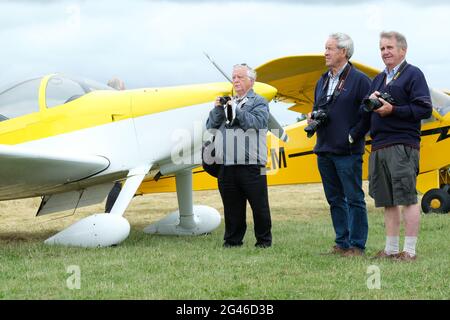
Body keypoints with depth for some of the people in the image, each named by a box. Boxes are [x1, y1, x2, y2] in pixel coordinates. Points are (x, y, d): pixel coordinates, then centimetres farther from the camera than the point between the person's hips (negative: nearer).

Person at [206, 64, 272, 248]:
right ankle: (232, 240, 15)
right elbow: (211, 126, 15)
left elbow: (257, 122, -12)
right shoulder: (227, 103, 23)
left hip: (251, 165, -5)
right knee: (231, 206, 8)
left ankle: (264, 240, 8)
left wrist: (236, 110, -13)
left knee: (259, 205, -2)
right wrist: (217, 109, -1)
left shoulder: (259, 102, 7)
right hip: (227, 165, 5)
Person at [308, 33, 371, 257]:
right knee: (335, 200, 12)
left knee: (354, 199, -2)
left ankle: (357, 245, 1)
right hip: (324, 150, 7)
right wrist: (312, 117, 5)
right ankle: (341, 243, 18)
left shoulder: (359, 79, -5)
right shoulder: (322, 81, 17)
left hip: (348, 151, -7)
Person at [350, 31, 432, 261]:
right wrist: (369, 103, 4)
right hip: (379, 147, 8)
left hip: (403, 145, -8)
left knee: (407, 198, -7)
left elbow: (424, 109, -11)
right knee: (387, 201, 10)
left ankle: (410, 250, -5)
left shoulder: (413, 74, 0)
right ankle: (391, 249, 15)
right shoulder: (379, 79, 22)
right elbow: (367, 115, 24)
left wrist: (393, 110, -15)